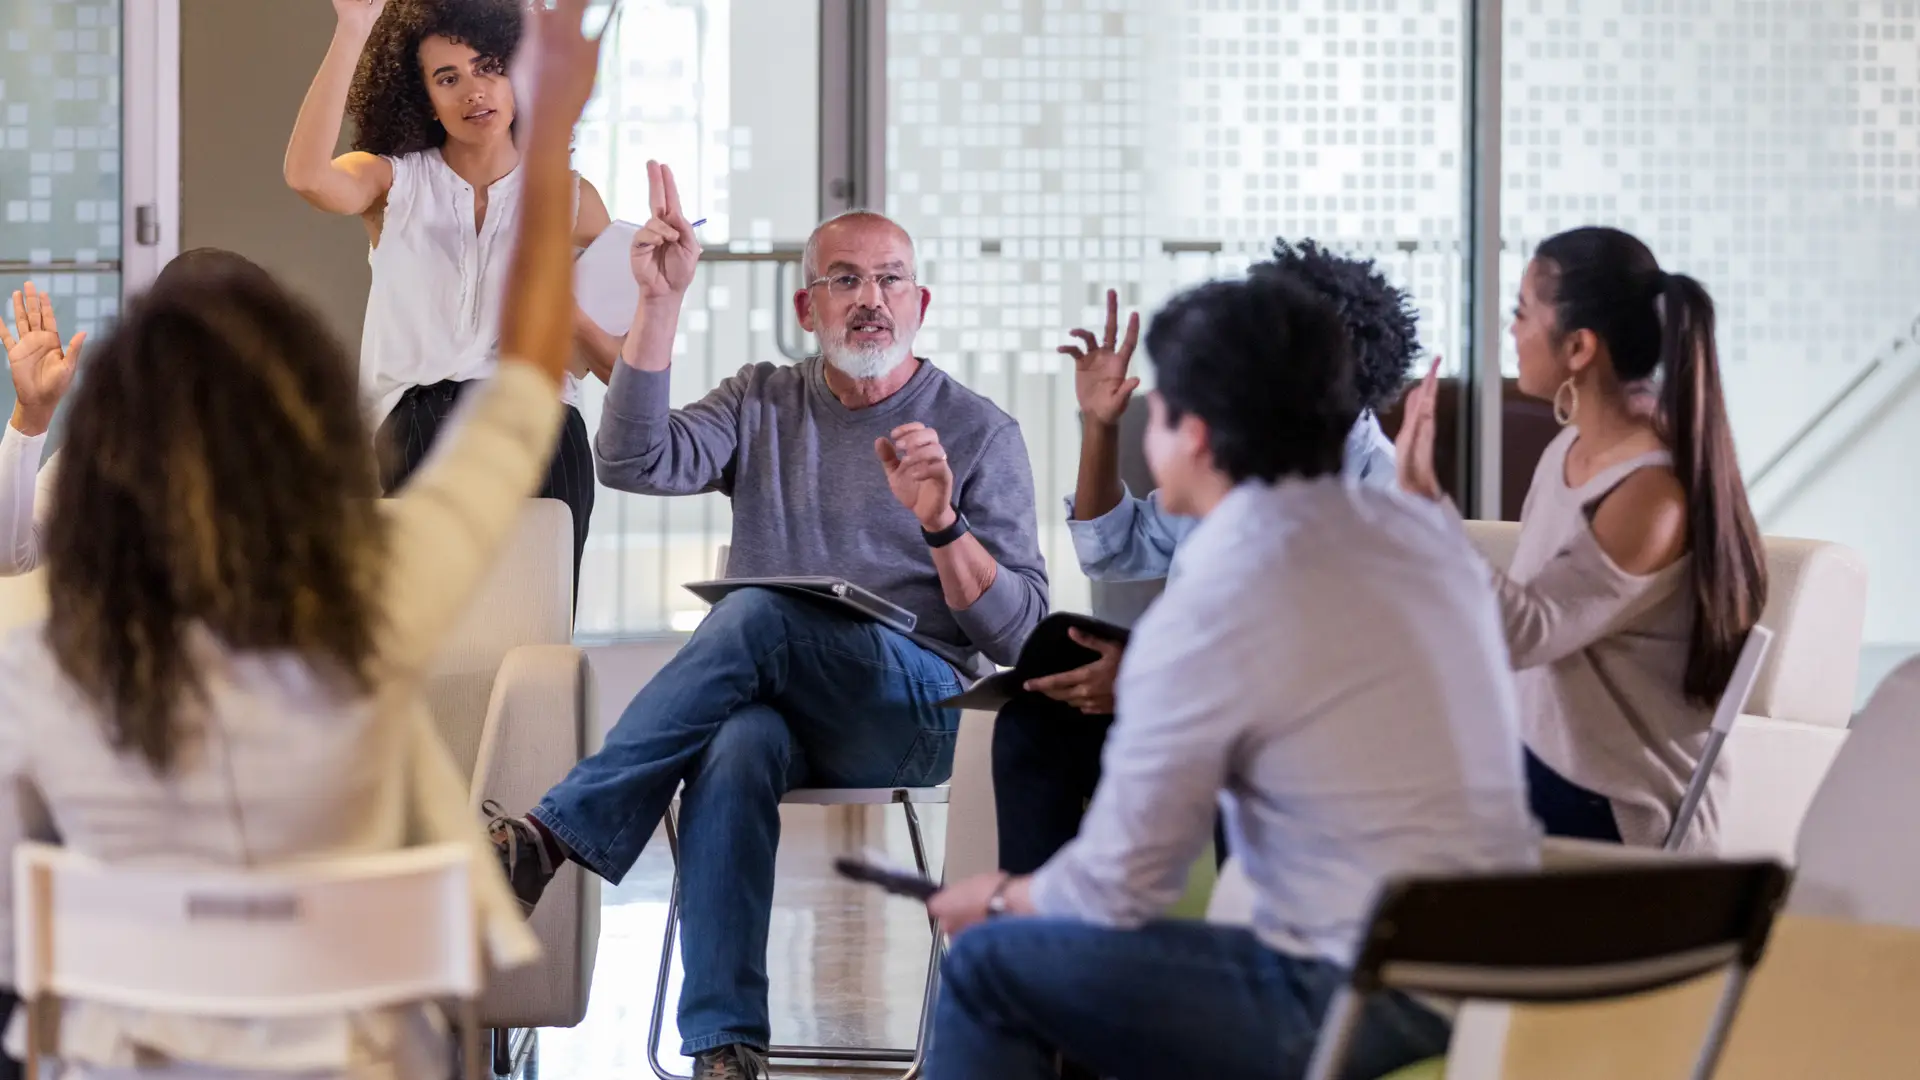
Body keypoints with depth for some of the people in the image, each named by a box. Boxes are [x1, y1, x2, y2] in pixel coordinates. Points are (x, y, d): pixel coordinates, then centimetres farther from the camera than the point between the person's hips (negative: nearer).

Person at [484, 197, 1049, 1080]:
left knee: (760, 612, -33)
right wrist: (661, 302, -7)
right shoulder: (762, 404, 18)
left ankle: (553, 834, -33)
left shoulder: (980, 433, 9)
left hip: (914, 708, -2)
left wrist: (941, 522, -16)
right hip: (769, 700, 2)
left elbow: (1019, 631, 1)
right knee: (736, 749, -37)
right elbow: (633, 462, -2)